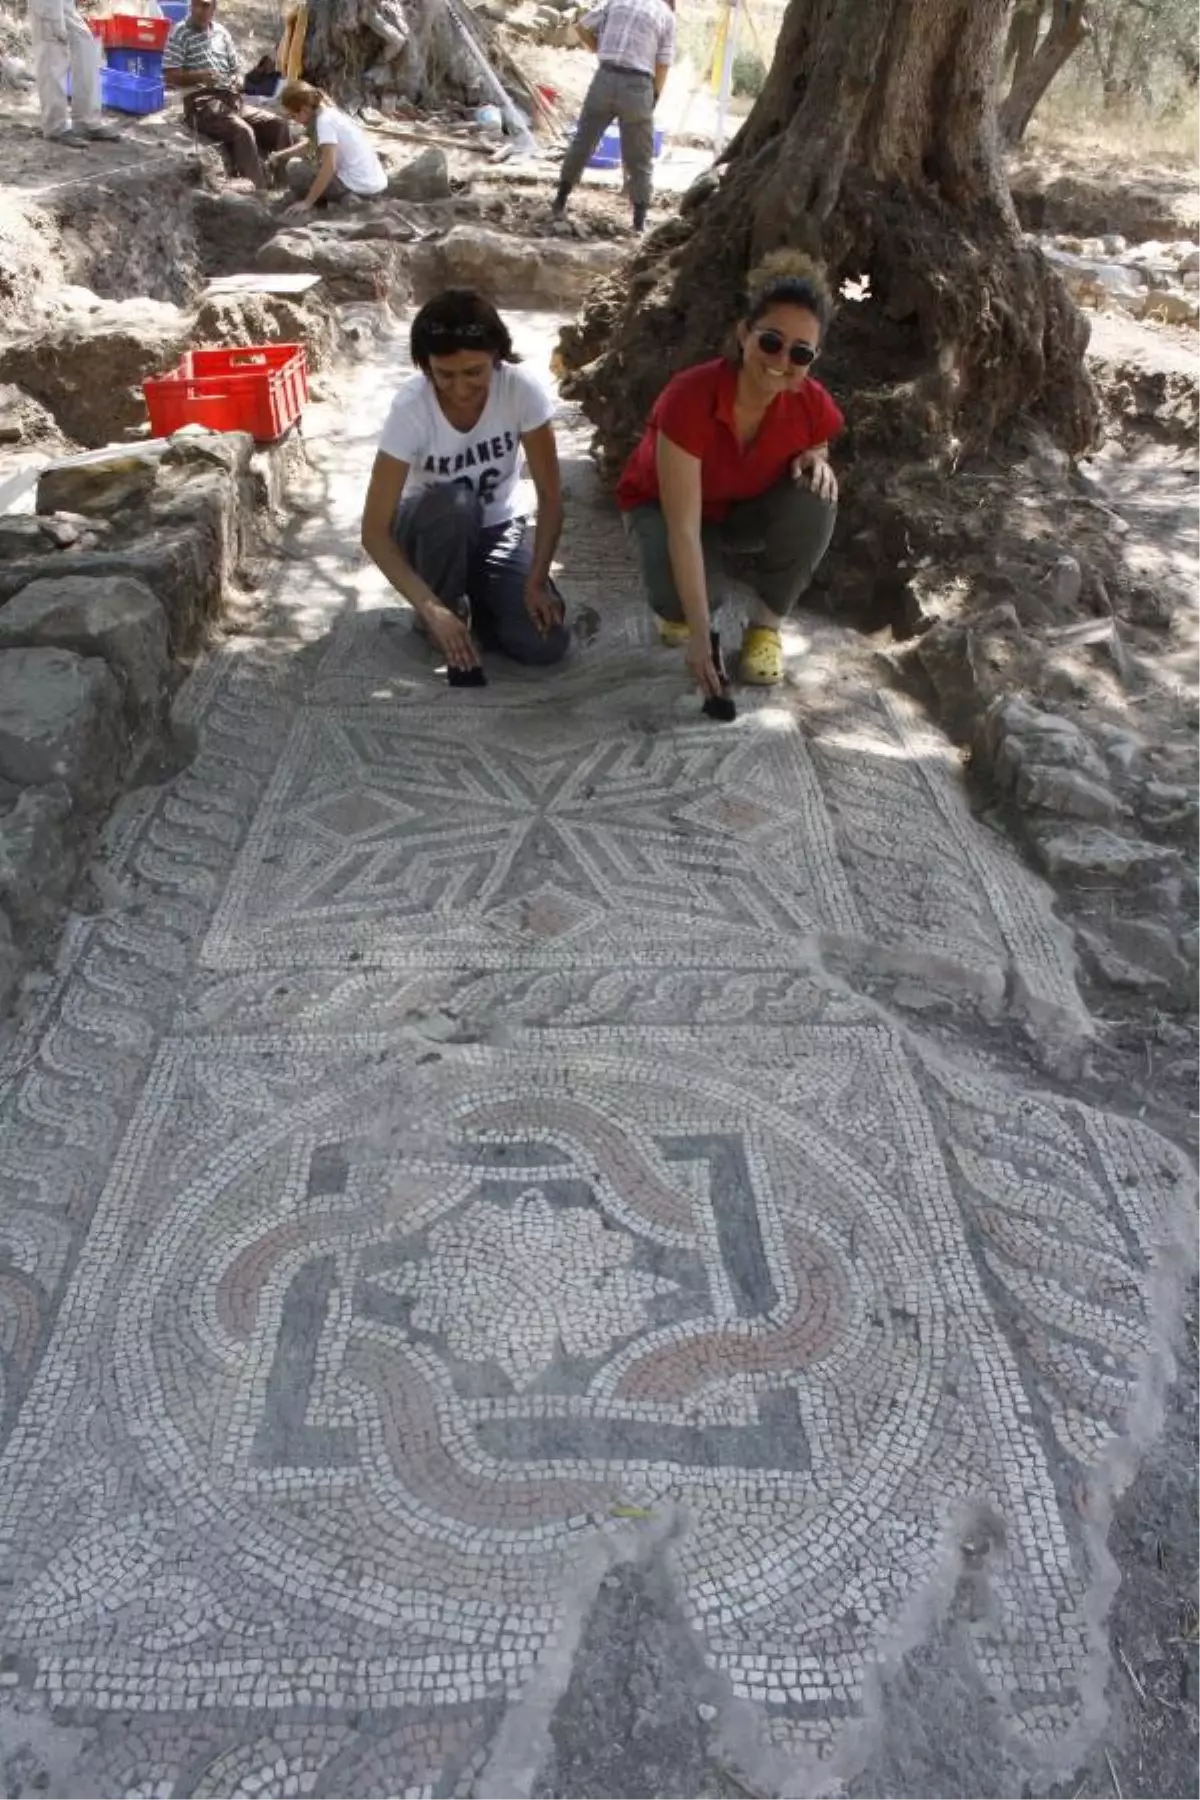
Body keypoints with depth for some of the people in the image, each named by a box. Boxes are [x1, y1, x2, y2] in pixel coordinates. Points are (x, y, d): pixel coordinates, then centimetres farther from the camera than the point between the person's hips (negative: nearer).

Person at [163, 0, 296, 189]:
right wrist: (199, 76, -22)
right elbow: (170, 76, -7)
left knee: (280, 124, -11)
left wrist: (238, 81, -1)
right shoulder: (180, 33, -1)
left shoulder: (221, 32, 17)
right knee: (243, 130, -34)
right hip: (201, 103, -7)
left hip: (231, 99, 7)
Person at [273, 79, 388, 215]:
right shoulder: (329, 112, 14)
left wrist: (307, 202, -18)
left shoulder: (324, 120, -13)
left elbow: (329, 167, -21)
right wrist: (282, 154, 28)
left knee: (295, 168, -3)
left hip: (360, 188, -9)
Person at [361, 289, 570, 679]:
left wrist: (536, 581, -27)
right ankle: (446, 608, -10)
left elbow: (550, 495, -16)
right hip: (430, 531, -1)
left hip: (496, 529, 1)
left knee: (545, 642, -22)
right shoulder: (412, 407, -28)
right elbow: (374, 530, -29)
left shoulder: (522, 389, -24)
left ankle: (471, 603, 9)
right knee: (453, 503, -38)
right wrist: (432, 608, -40)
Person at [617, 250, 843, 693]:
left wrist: (816, 463, -26)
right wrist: (701, 637, -41)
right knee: (683, 598, -35)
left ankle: (766, 625, -7)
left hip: (746, 509, 4)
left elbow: (811, 460, 2)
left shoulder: (812, 405, -22)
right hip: (663, 506, -3)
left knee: (815, 500, -29)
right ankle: (677, 607, 6)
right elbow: (684, 528, -37)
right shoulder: (689, 398, -36)